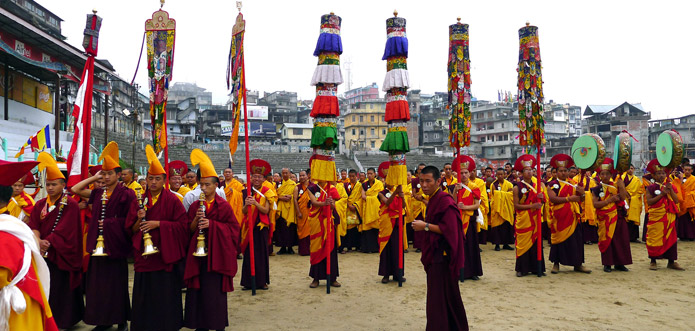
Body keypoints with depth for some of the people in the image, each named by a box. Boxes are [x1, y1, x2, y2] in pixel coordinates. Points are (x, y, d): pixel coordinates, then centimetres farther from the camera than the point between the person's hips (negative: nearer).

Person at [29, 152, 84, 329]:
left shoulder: (70, 205, -7)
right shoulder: (40, 205, 11)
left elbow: (64, 230, -14)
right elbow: (33, 225, 2)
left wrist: (47, 242, -20)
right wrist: (38, 241, -15)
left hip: (61, 255, -5)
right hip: (43, 254, 5)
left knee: (61, 288, 0)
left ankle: (62, 321, 13)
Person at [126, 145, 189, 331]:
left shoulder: (172, 200, -4)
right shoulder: (139, 201, 9)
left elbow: (182, 225, -9)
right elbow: (130, 229, 8)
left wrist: (158, 223, -15)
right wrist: (139, 220, -12)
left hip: (165, 254, -4)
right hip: (144, 255, 4)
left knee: (165, 293, 1)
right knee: (144, 294, 8)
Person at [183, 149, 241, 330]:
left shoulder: (223, 205, -3)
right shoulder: (195, 205, 8)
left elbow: (233, 227, -5)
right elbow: (190, 229, 8)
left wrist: (212, 224, -15)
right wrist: (197, 218, -12)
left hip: (217, 252, -3)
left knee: (215, 288, -1)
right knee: (198, 287, 4)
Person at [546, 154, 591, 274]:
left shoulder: (572, 183, 12)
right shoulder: (552, 184, -1)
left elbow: (580, 200, 13)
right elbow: (553, 198, -17)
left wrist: (582, 193, -9)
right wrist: (569, 198, -21)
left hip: (573, 216, 4)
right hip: (559, 217, -4)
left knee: (576, 239, 4)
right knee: (559, 239, 1)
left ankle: (578, 264, 12)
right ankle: (556, 264, 11)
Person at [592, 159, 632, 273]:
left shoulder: (616, 186, 7)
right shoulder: (597, 189, 1)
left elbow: (623, 197, -7)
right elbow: (595, 204, -9)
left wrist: (621, 186, -16)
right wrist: (610, 200, -15)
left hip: (618, 216, 2)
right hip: (605, 217, -2)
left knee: (621, 239, 4)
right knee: (607, 239, -1)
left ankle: (619, 263, 15)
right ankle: (607, 264, 8)